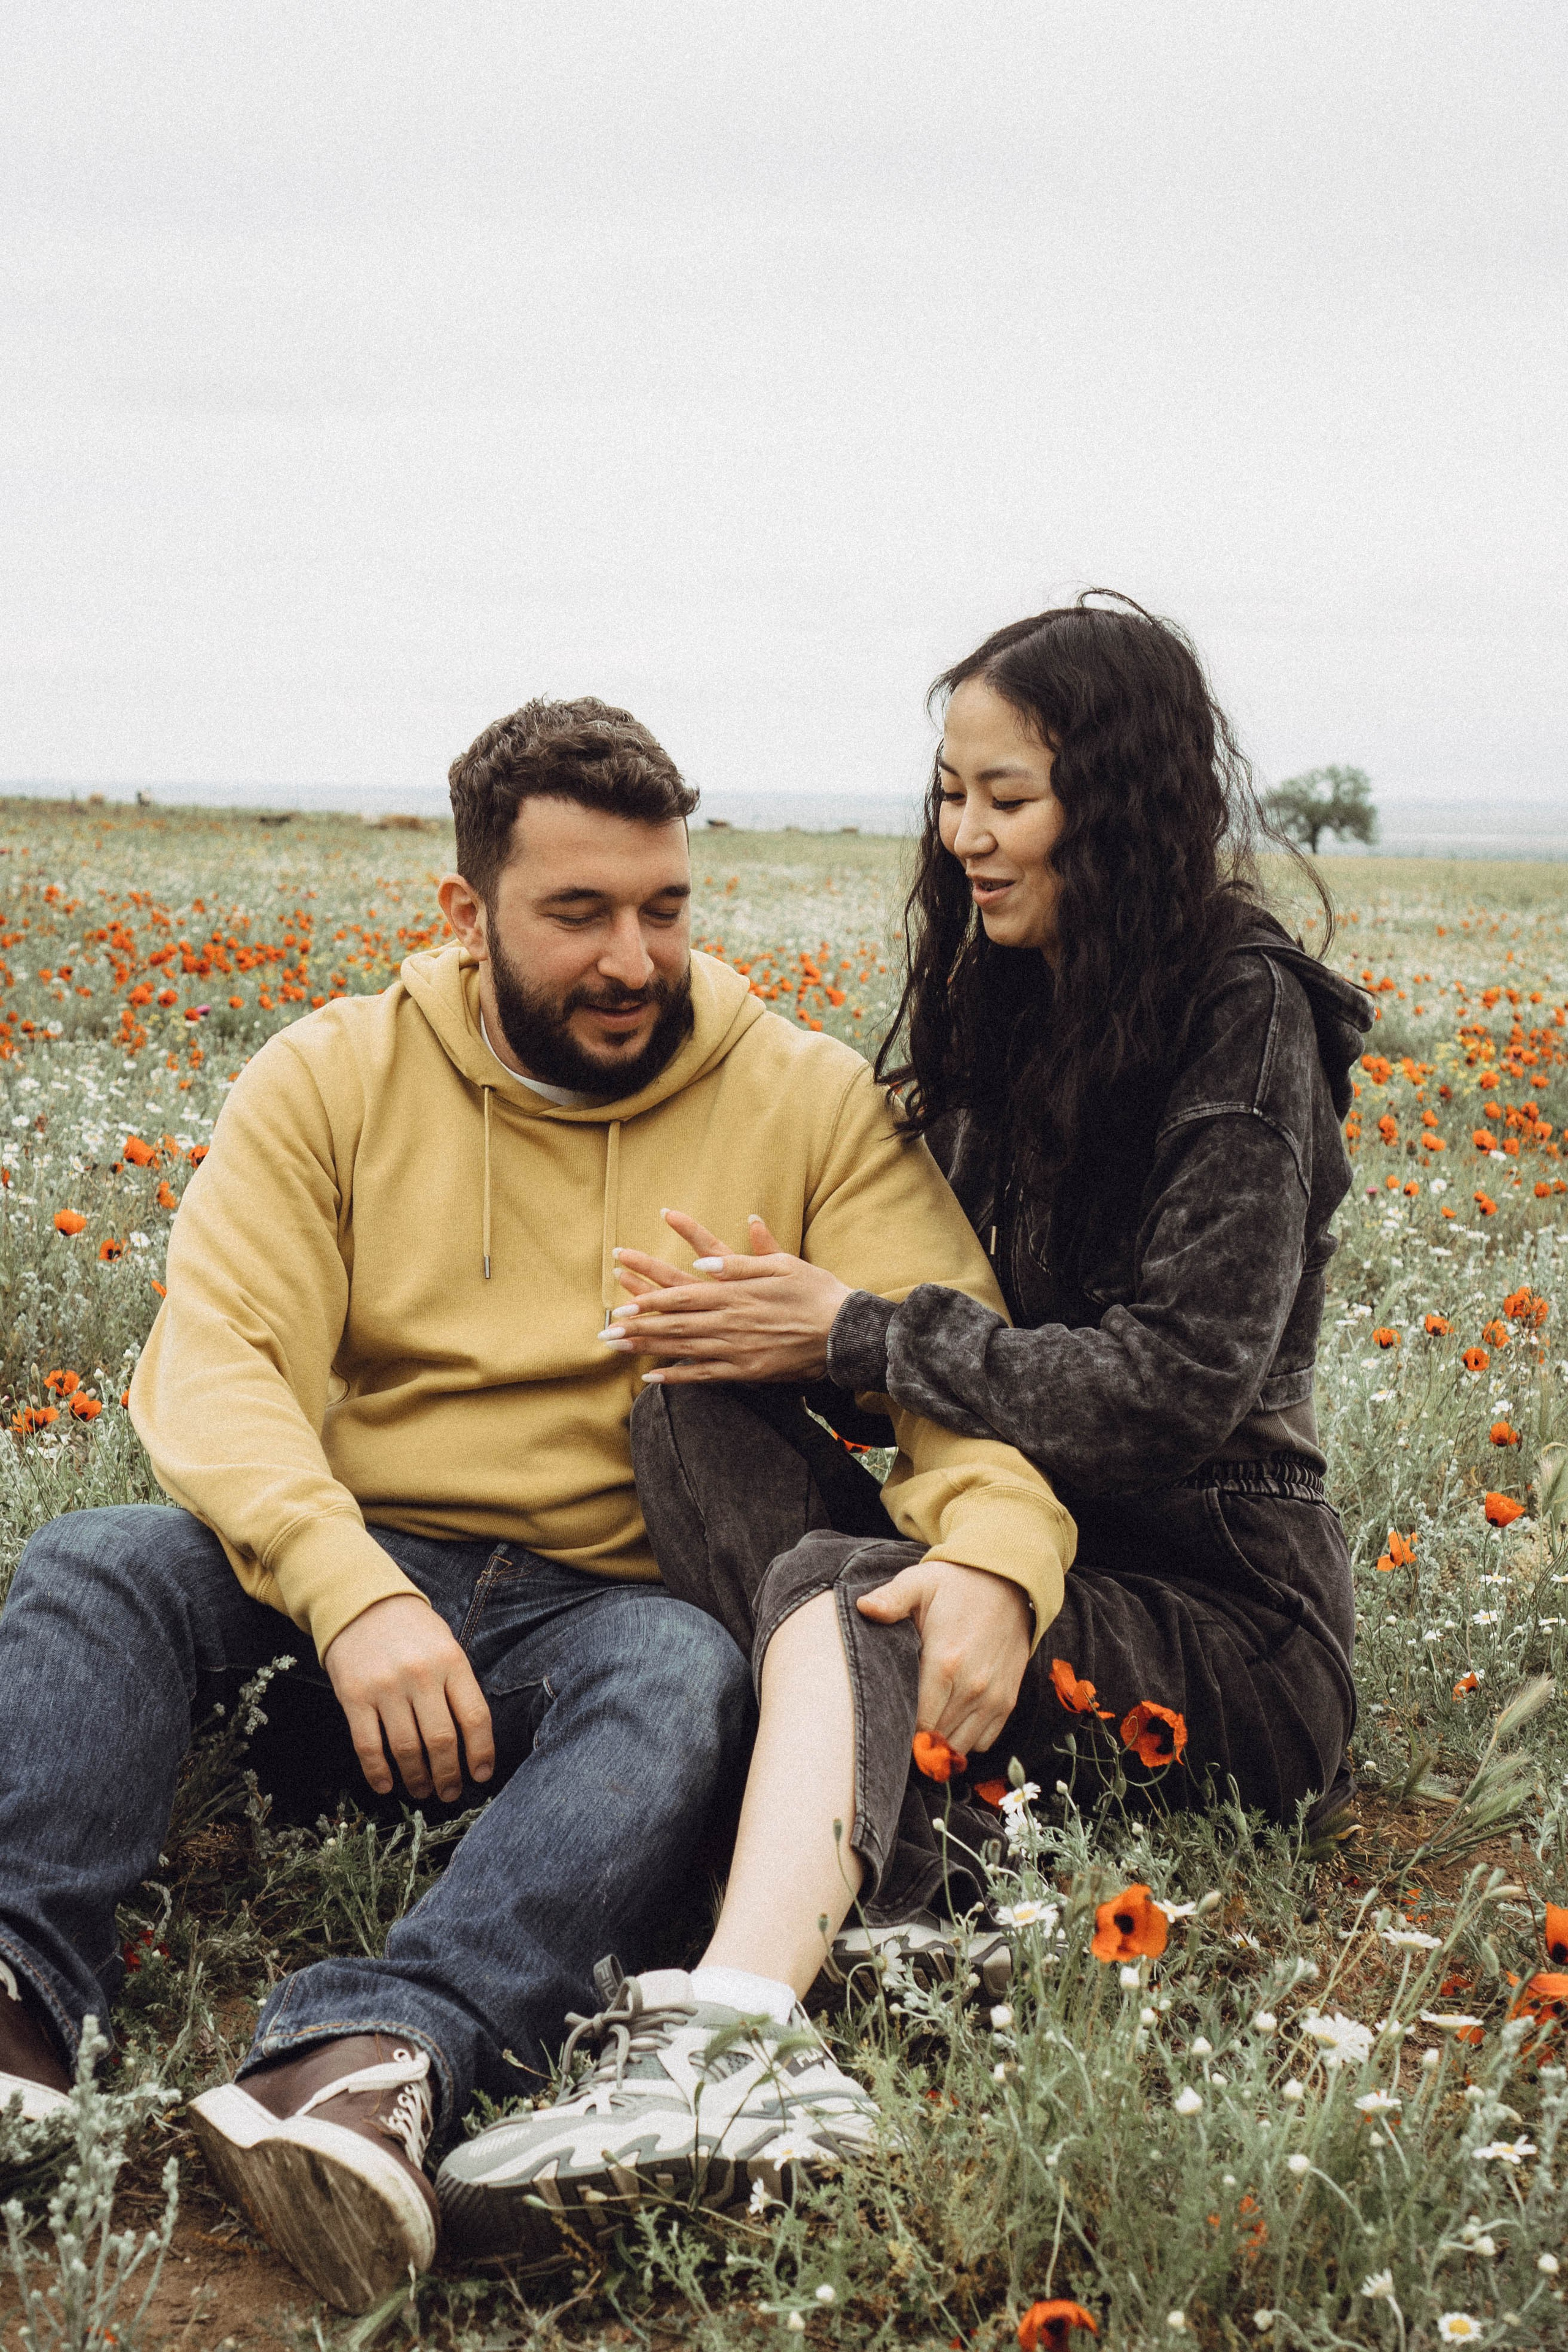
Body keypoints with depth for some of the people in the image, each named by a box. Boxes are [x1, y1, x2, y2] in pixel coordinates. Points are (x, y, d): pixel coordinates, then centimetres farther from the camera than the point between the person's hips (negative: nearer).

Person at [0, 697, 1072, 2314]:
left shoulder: (810, 1104, 4)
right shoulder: (331, 1078, 3)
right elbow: (214, 1361, -9)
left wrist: (989, 1566, -29)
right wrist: (352, 1591, -29)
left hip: (608, 1607, -1)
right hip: (343, 1588, 2)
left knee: (691, 1673, -35)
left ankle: (387, 2054, -54)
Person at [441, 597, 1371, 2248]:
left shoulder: (1244, 1018, -8)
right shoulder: (994, 1004, 14)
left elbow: (1174, 1388, -18)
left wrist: (848, 1332, -16)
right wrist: (778, 1305, -9)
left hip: (1218, 1615, -7)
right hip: (1018, 1544, 7)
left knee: (837, 1591, -35)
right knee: (685, 1391, -18)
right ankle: (903, 1878, -36)